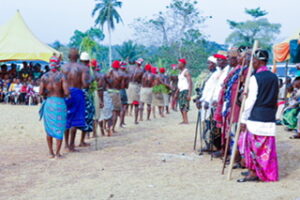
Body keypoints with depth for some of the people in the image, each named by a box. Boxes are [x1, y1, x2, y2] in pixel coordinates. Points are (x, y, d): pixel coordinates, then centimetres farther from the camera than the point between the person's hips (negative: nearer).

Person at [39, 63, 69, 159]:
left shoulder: (44, 76, -1)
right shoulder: (61, 76, -9)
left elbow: (41, 92, -4)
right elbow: (66, 92, -15)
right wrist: (62, 95, 7)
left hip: (48, 103, 3)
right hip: (59, 103, -3)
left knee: (49, 129, 14)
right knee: (59, 129, 5)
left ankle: (51, 152, 16)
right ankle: (57, 153, 3)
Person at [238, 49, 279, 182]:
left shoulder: (255, 78, -10)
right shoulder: (274, 78, 10)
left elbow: (251, 99, -11)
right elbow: (275, 98, 14)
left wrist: (244, 119, -7)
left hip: (256, 116, -6)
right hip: (270, 117, 6)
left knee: (255, 145, 1)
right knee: (267, 146, 11)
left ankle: (254, 173, 4)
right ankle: (268, 173, 18)